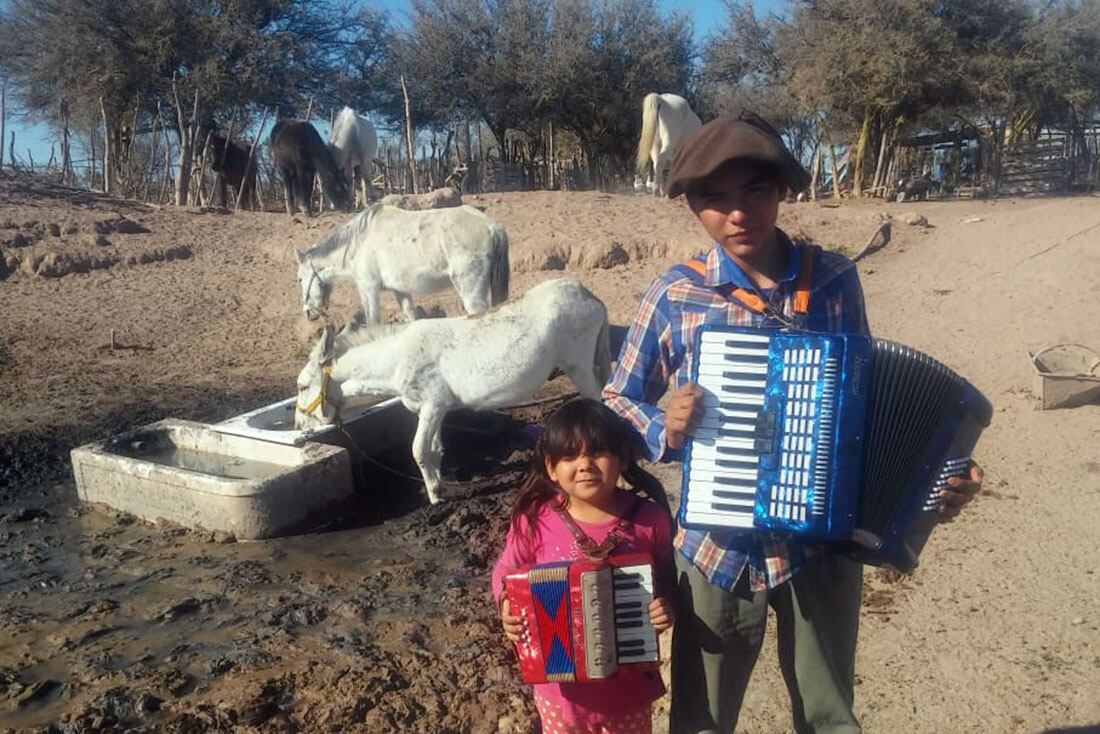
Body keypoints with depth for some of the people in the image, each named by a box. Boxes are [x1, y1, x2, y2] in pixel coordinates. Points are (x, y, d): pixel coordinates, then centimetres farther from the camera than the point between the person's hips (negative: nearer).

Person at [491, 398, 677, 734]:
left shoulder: (650, 519, -13)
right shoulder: (535, 520, -15)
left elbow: (670, 581, 2)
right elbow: (506, 574, 1)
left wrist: (666, 606, -18)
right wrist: (508, 606, -17)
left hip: (630, 683, 1)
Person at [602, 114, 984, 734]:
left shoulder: (836, 280, -5)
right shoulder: (675, 296, -12)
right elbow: (618, 402, -1)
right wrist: (666, 429, -20)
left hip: (825, 546, 2)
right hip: (721, 550, -1)